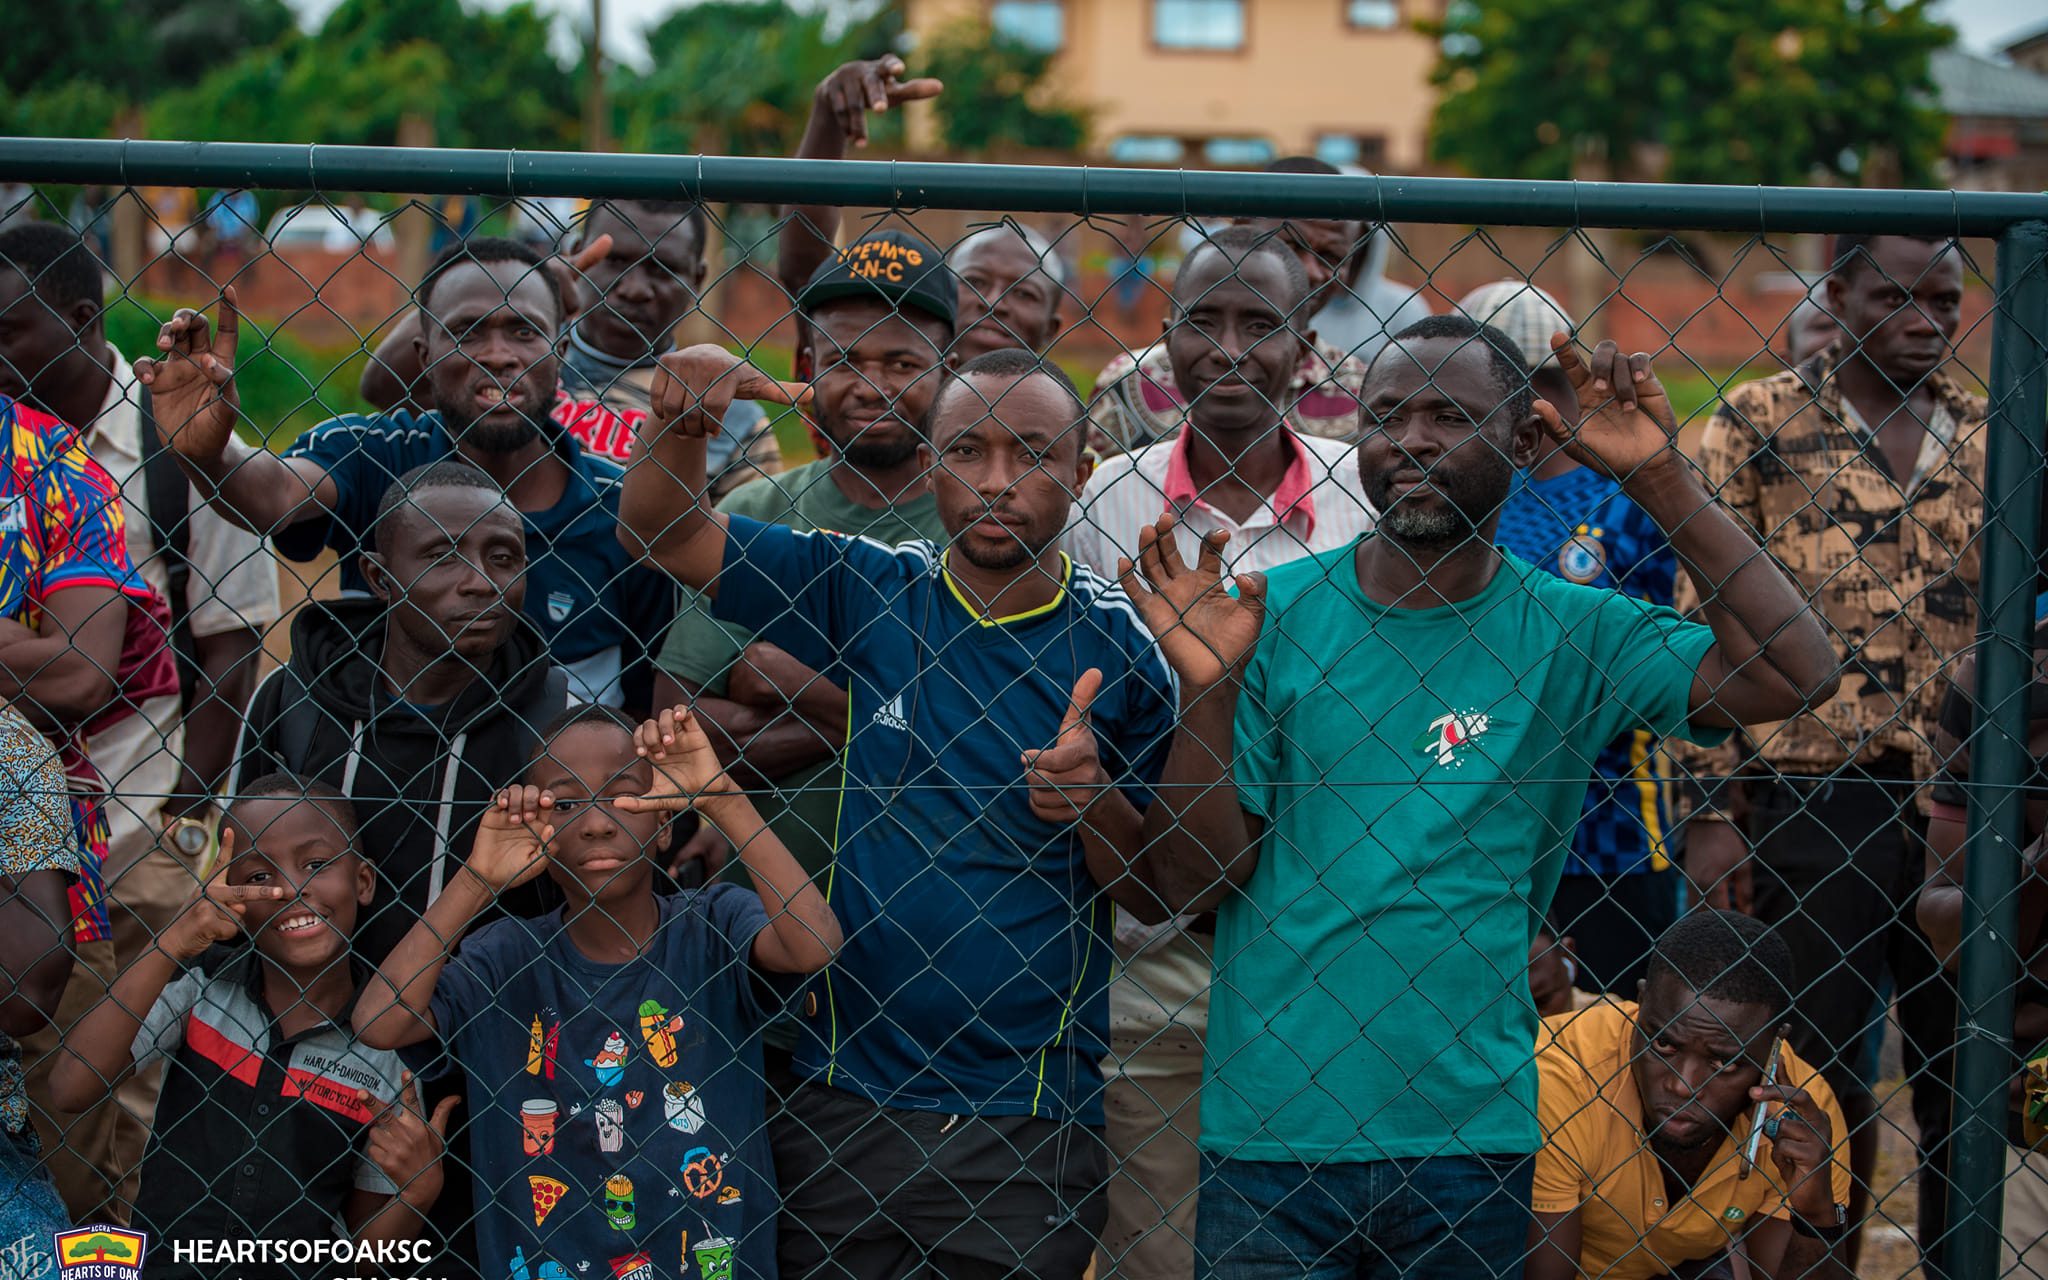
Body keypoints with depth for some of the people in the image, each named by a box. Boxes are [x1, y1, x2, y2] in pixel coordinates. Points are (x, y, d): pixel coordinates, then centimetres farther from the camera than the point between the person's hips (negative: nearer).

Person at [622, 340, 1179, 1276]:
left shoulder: (1117, 647, -4)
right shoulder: (870, 592, -1)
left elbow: (1156, 898, 0)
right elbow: (658, 531, 3)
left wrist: (1097, 805, -20)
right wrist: (684, 420, -15)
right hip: (845, 1098, 1)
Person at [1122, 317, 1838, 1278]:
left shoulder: (1568, 634, -1)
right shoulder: (1269, 612, -2)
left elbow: (1793, 674, -14)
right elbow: (1189, 884, -4)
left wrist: (1660, 479, -14)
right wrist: (1208, 691, -19)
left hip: (1472, 1140, 1)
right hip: (1267, 1132, 0)